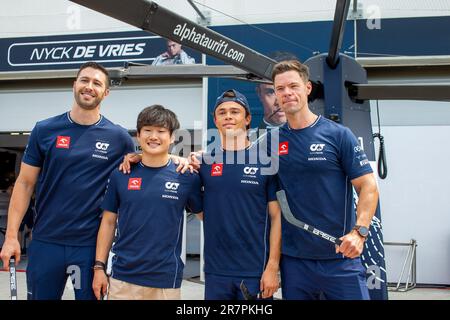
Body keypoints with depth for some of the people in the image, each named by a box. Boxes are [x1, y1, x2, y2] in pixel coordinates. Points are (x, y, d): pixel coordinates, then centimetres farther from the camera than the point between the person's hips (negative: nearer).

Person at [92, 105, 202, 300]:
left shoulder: (186, 177, -3)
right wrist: (99, 267, 4)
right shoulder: (120, 175, 2)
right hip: (123, 277, 1)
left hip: (166, 278, -1)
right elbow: (108, 222, 7)